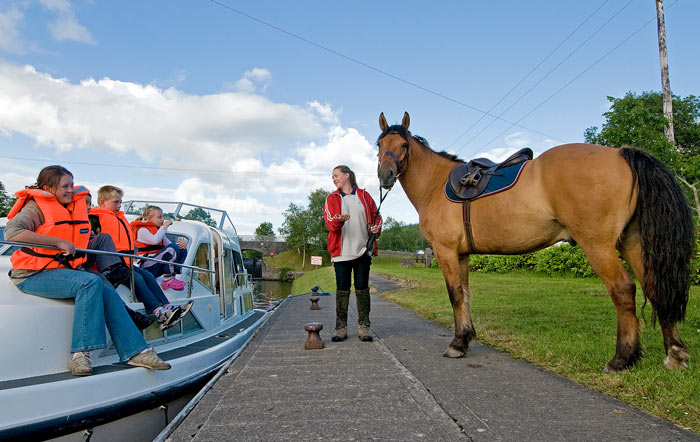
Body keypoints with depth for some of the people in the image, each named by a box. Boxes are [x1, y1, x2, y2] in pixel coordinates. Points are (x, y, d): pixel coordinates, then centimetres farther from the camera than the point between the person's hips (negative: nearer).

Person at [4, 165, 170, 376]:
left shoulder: (72, 206, 13)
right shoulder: (36, 208, -10)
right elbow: (11, 232, -27)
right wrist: (59, 242, -29)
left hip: (61, 270, 7)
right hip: (33, 275, -7)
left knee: (107, 293, -13)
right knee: (90, 282, -31)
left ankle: (135, 351, -14)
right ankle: (80, 353, -28)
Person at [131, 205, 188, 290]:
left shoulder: (158, 230, 22)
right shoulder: (142, 230, -2)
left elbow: (169, 244, 11)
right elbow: (155, 240, -22)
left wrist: (182, 242, -10)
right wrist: (164, 227, -11)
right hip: (147, 266, -8)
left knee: (182, 250, -4)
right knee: (172, 248, -28)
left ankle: (172, 277, -17)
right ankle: (167, 280, -28)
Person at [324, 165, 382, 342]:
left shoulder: (364, 195, 10)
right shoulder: (332, 199, 8)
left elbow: (376, 215, 14)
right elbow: (329, 223, -4)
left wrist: (376, 227, -8)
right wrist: (339, 220, -27)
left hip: (362, 250, 0)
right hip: (341, 251, 0)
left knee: (362, 288, 3)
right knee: (342, 289, 2)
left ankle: (363, 327, 11)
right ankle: (341, 328, 10)